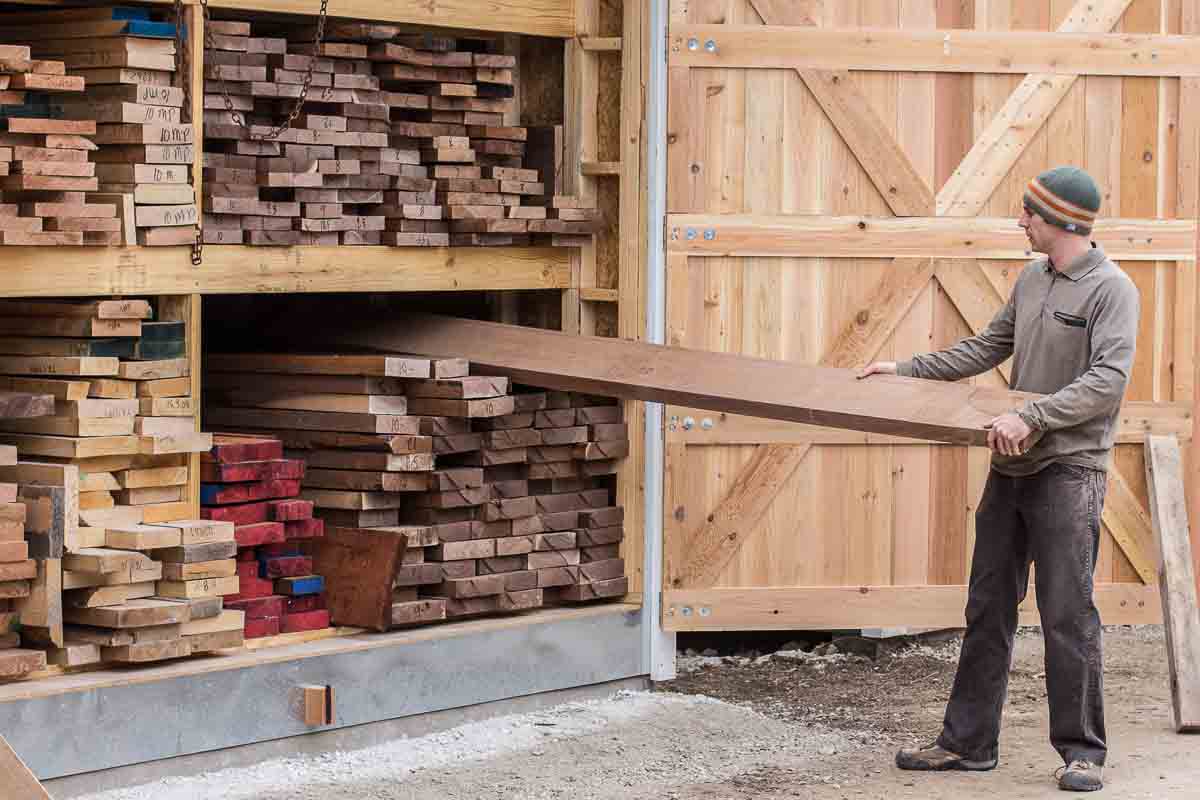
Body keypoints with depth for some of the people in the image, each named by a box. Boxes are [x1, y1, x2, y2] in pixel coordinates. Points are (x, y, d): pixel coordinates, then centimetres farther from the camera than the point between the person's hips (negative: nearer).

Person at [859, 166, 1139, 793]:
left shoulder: (1112, 289, -11)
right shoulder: (1032, 280, 12)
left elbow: (1107, 380, -22)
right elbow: (989, 347, 23)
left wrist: (1030, 416, -28)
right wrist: (907, 369, 20)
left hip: (1069, 471, -7)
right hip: (1012, 466, 8)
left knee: (1067, 616, -4)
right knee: (987, 609, 11)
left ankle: (1082, 751, 6)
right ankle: (968, 741, 18)